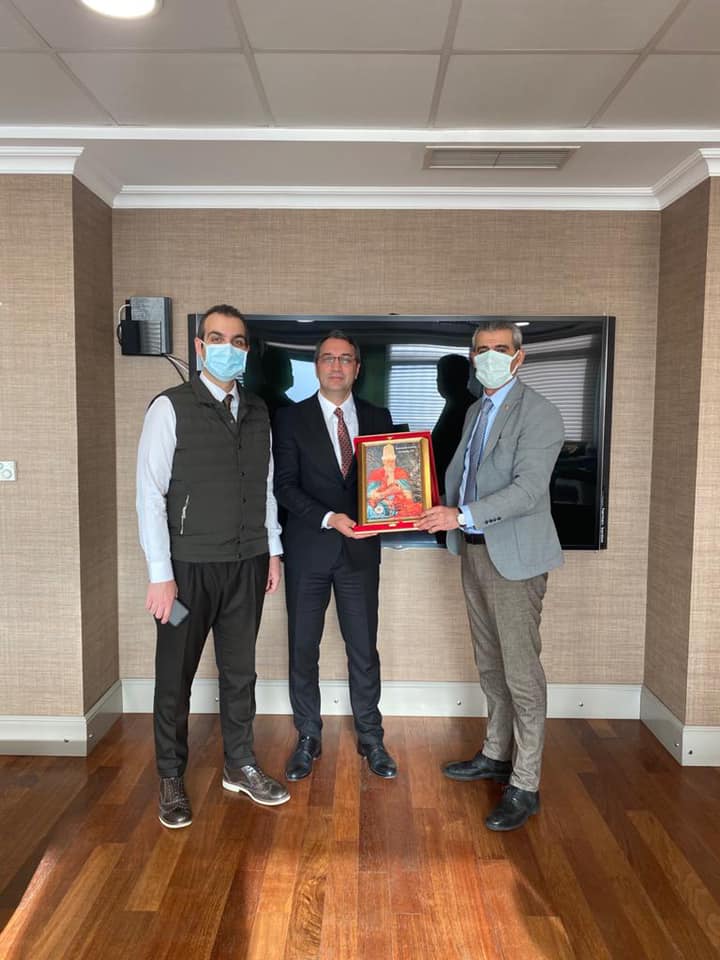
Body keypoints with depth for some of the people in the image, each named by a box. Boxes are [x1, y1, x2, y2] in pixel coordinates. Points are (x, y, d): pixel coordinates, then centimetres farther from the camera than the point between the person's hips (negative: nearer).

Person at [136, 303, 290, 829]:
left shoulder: (258, 412, 8)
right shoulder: (171, 408, -8)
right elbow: (150, 494, -11)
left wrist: (272, 551, 10)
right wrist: (161, 575, -14)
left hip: (247, 565, 5)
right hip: (190, 566, -4)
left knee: (240, 669, 16)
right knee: (176, 674, 9)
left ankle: (240, 765, 34)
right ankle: (171, 780, 28)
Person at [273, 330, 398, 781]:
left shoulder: (378, 417, 6)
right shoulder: (291, 418, 0)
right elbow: (285, 485, -6)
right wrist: (330, 518, -19)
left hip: (360, 548, 1)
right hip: (308, 549, -1)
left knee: (364, 649, 9)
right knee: (303, 649, 9)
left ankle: (371, 738, 26)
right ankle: (308, 739, 26)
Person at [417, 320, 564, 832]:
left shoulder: (538, 413, -12)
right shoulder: (475, 412, 15)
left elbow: (529, 488, -23)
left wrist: (463, 515, -31)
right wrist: (440, 510, 0)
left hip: (515, 557, -8)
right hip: (475, 549, 8)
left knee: (521, 671, -1)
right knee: (490, 664, 19)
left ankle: (525, 786, 10)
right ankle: (497, 755, 35)